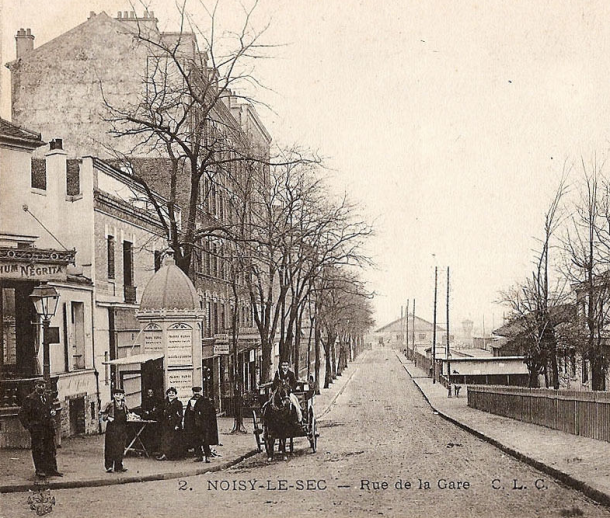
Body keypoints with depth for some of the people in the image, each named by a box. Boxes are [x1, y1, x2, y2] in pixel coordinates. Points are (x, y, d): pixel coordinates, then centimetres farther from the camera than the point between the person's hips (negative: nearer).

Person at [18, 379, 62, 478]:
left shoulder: (48, 397, 11)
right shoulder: (30, 399, -7)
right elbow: (22, 414, -6)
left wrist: (52, 411, 6)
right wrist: (28, 426, -11)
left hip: (49, 428, 6)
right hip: (36, 428, -6)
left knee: (51, 449, 8)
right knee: (38, 450, -2)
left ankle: (52, 470, 15)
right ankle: (40, 470, 6)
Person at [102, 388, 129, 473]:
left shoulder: (124, 406, 11)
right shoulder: (110, 405, -3)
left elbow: (127, 414, 25)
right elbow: (103, 414, 1)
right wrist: (108, 418, -15)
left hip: (122, 429, 4)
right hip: (112, 429, -4)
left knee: (120, 448, 5)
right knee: (110, 448, -5)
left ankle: (118, 467, 12)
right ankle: (109, 467, 1)